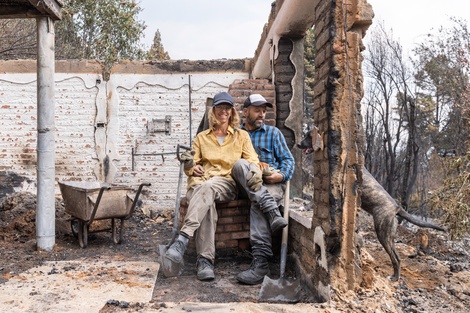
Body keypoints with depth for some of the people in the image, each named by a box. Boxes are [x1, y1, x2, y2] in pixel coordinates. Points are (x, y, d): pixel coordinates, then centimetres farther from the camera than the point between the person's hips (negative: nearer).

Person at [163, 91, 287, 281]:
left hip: (227, 184, -1)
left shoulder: (242, 136, 23)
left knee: (207, 188, -39)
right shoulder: (202, 137, 26)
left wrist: (254, 172, -15)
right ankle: (205, 260, -49)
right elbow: (190, 168, 20)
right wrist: (190, 165, -6)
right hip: (200, 183, 1)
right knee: (207, 202, -39)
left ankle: (182, 241, -53)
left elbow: (253, 162, 11)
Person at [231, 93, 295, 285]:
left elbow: (288, 160, 12)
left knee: (258, 204, -36)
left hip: (272, 183, -2)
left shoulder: (273, 133, 19)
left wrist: (281, 175, -10)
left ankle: (260, 260, -42)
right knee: (239, 166, -33)